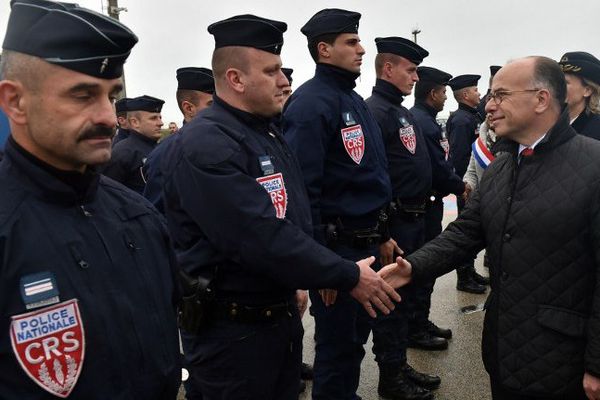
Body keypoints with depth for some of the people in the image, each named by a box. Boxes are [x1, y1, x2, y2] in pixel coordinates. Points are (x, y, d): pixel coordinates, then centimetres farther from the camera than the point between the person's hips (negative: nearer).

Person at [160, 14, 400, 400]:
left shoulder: (268, 133, 9)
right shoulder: (204, 145, -21)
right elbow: (263, 238, -28)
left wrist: (296, 283, 14)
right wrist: (348, 276, -20)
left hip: (282, 315, 9)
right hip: (230, 329, -8)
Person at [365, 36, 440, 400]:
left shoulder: (403, 112, 16)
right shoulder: (375, 111, -15)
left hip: (414, 219, 10)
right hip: (393, 223, -10)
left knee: (404, 297, 18)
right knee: (391, 300, 3)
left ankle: (400, 365, 33)